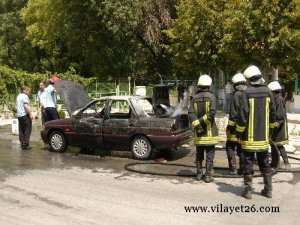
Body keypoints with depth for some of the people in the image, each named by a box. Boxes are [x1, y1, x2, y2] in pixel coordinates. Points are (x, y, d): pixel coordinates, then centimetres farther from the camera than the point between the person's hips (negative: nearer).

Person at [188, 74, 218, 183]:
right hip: (209, 131, -4)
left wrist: (197, 124, -12)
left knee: (199, 154, 15)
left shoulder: (195, 98, 4)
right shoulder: (211, 96, -7)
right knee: (210, 154, 4)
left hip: (198, 131, 4)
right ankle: (208, 176, 4)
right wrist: (202, 121, -12)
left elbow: (191, 113, -8)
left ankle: (199, 174, 20)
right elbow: (212, 112, -19)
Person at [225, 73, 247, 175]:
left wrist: (230, 126, -12)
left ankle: (233, 168, -1)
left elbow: (234, 112, -16)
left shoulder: (237, 95, -11)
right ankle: (242, 168, 15)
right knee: (242, 148, 14)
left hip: (237, 126, -7)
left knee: (230, 146, 3)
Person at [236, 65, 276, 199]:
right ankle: (268, 189, 22)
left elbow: (242, 115, -15)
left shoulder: (247, 93, -13)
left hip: (249, 136, -4)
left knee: (248, 163, 5)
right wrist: (270, 131, 19)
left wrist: (239, 133, -7)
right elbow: (272, 114, 8)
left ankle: (248, 191, 9)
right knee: (264, 163, 16)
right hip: (263, 137, 5)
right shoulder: (267, 92, 2)